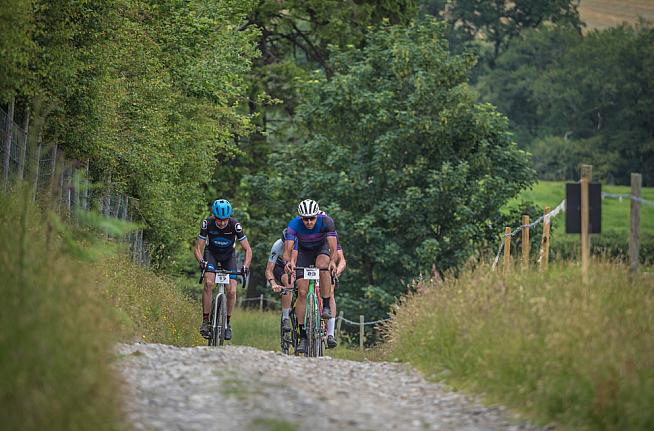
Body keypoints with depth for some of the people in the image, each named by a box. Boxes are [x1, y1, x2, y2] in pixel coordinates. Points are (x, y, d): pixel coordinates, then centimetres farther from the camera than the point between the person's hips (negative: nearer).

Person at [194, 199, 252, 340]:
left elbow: (248, 250, -22)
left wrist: (245, 266, -39)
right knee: (208, 283, -27)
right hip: (211, 254, 0)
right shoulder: (207, 223, -26)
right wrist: (202, 262, -41)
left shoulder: (235, 225, -28)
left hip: (228, 256, 1)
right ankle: (205, 321, -21)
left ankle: (227, 322, 7)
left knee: (232, 291, -14)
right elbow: (198, 249, -22)